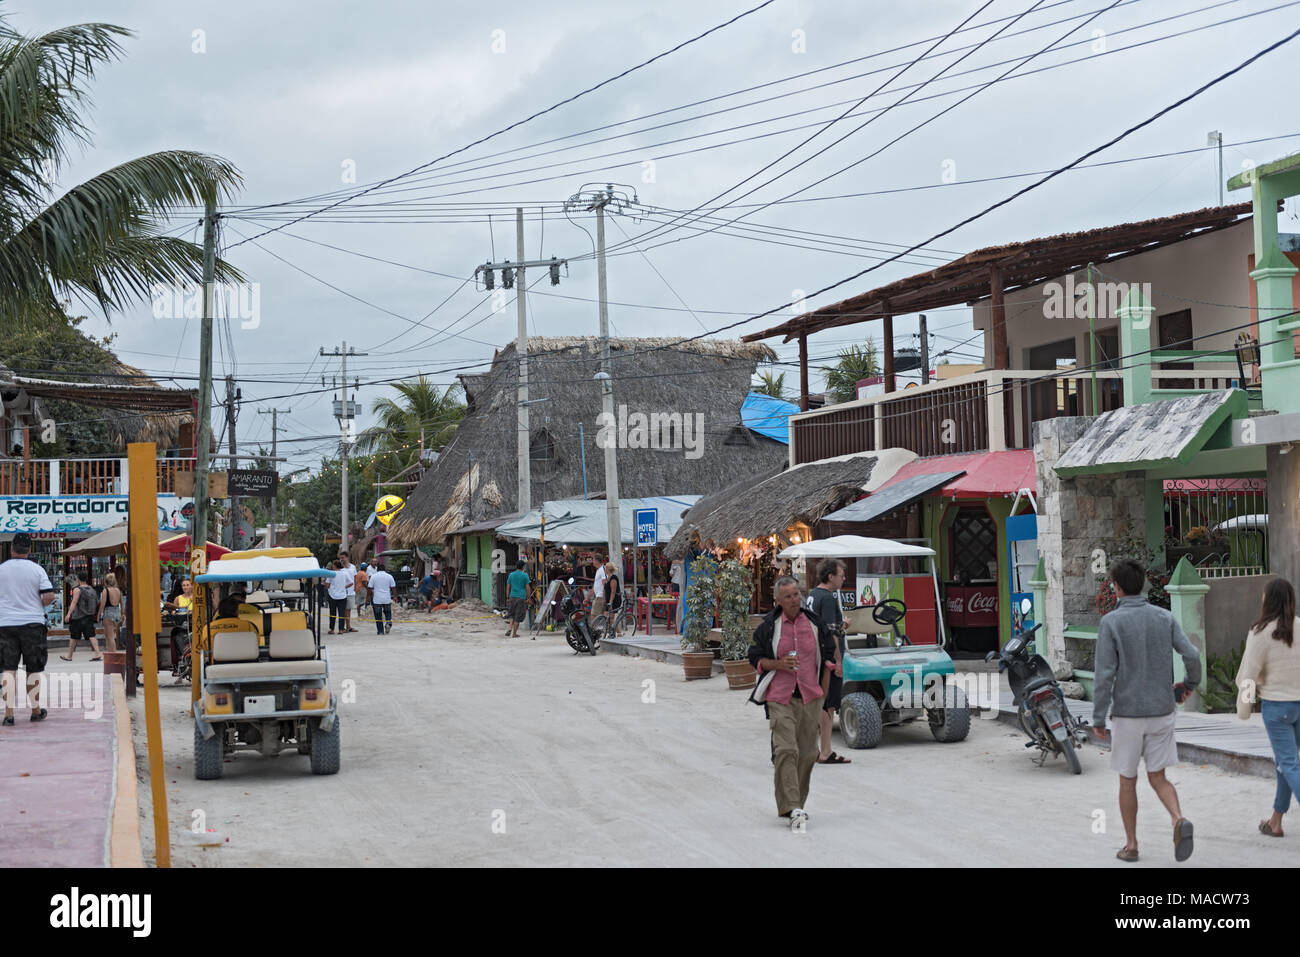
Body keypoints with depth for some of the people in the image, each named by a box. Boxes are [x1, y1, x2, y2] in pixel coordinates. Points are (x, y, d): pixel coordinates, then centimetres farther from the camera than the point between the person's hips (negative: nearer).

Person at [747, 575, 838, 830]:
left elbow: (828, 656, 16)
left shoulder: (814, 623, 6)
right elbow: (756, 658, 6)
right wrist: (779, 664, -13)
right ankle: (792, 809, -16)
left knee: (807, 753, 5)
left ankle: (795, 802, 21)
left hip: (810, 696, 3)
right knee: (786, 750, -15)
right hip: (780, 697, -3)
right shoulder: (768, 626, -1)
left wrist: (823, 690, 12)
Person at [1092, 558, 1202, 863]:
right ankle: (1179, 821, -17)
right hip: (1161, 712, 3)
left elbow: (1104, 674, -16)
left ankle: (1130, 845, 19)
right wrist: (1191, 683, 17)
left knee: (1128, 780, 14)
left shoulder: (1111, 622, -12)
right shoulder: (1165, 617, -1)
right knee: (1157, 779, 11)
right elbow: (1192, 655, -7)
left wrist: (1098, 719, -8)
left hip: (1128, 714, -3)